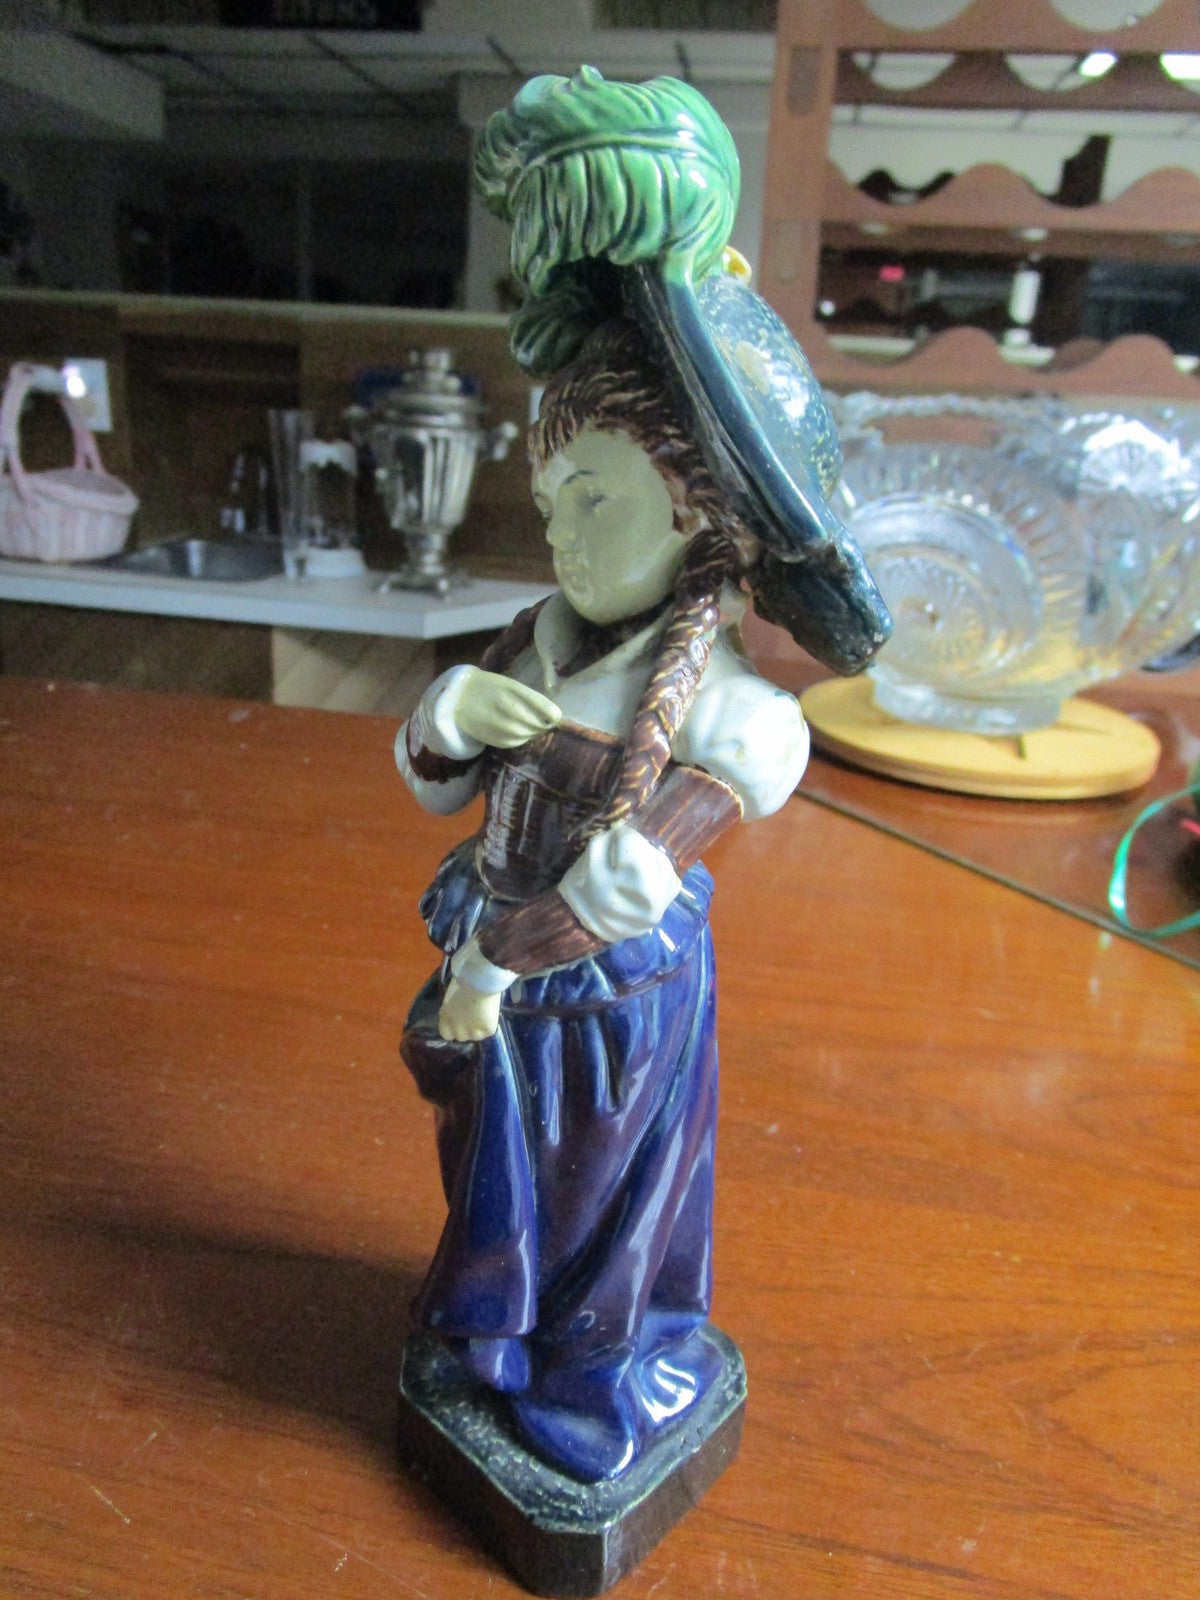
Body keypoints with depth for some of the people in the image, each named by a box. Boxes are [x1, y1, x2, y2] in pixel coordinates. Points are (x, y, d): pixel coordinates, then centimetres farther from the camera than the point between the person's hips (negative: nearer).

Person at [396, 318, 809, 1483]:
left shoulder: (718, 705, -23)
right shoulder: (541, 638, -3)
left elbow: (627, 882, -29)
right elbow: (432, 783, 3)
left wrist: (495, 964, -23)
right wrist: (451, 708, -18)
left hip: (610, 992, -6)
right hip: (500, 962, 7)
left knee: (596, 1182, 18)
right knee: (497, 1161, 28)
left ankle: (597, 1364, 50)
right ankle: (495, 1323, 59)